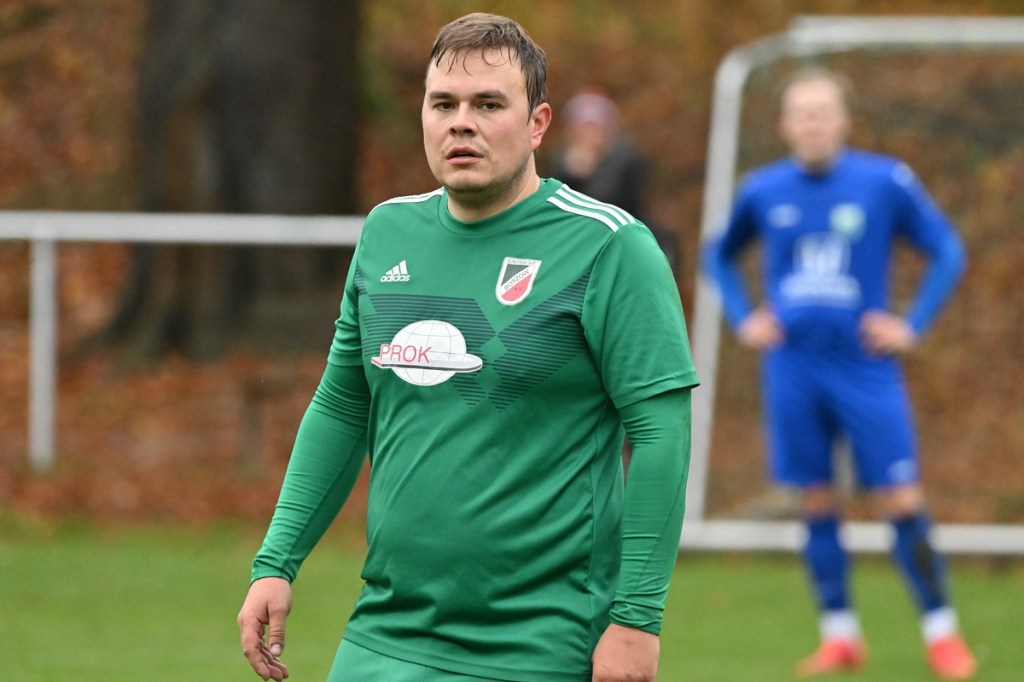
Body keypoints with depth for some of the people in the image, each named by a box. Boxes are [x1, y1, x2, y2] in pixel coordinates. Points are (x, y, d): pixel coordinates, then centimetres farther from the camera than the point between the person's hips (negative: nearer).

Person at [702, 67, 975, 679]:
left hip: (865, 366, -2)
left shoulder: (886, 181, -4)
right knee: (817, 503, 5)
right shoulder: (763, 191, 4)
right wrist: (744, 318, 8)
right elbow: (720, 256, 22)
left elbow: (948, 252, 4)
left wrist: (913, 324, -4)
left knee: (900, 501, -5)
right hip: (793, 370, 2)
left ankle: (941, 632, 4)